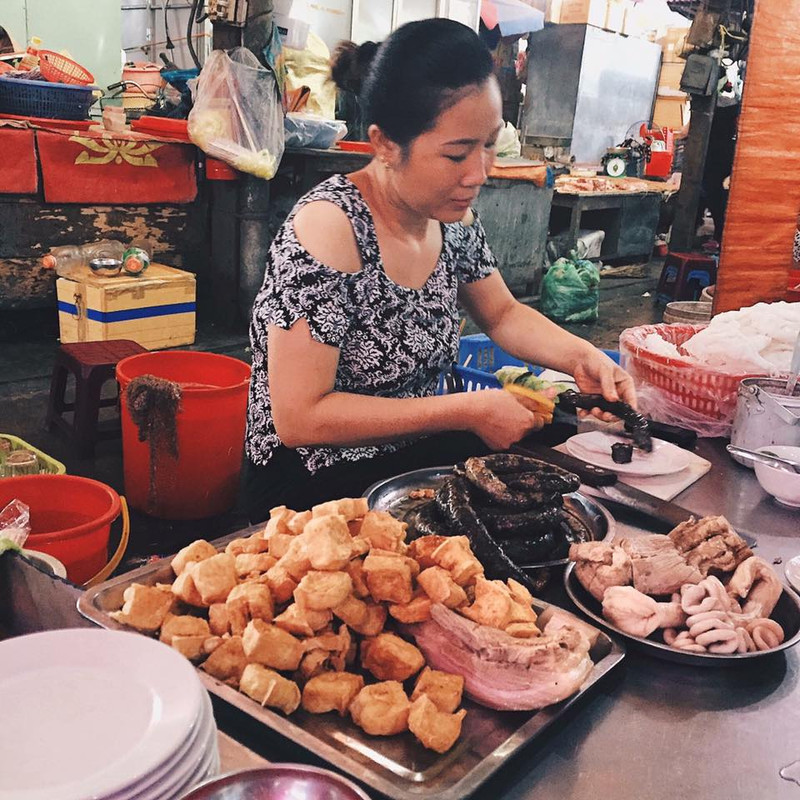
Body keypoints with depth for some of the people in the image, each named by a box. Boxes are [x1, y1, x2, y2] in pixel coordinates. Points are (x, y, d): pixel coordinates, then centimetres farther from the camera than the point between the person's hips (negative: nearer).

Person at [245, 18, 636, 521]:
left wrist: (582, 358, -5)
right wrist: (470, 412, -23)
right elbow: (299, 418, -25)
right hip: (319, 487, -7)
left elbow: (503, 315, 14)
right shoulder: (327, 228, -24)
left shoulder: (453, 214, -3)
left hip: (419, 458, 7)